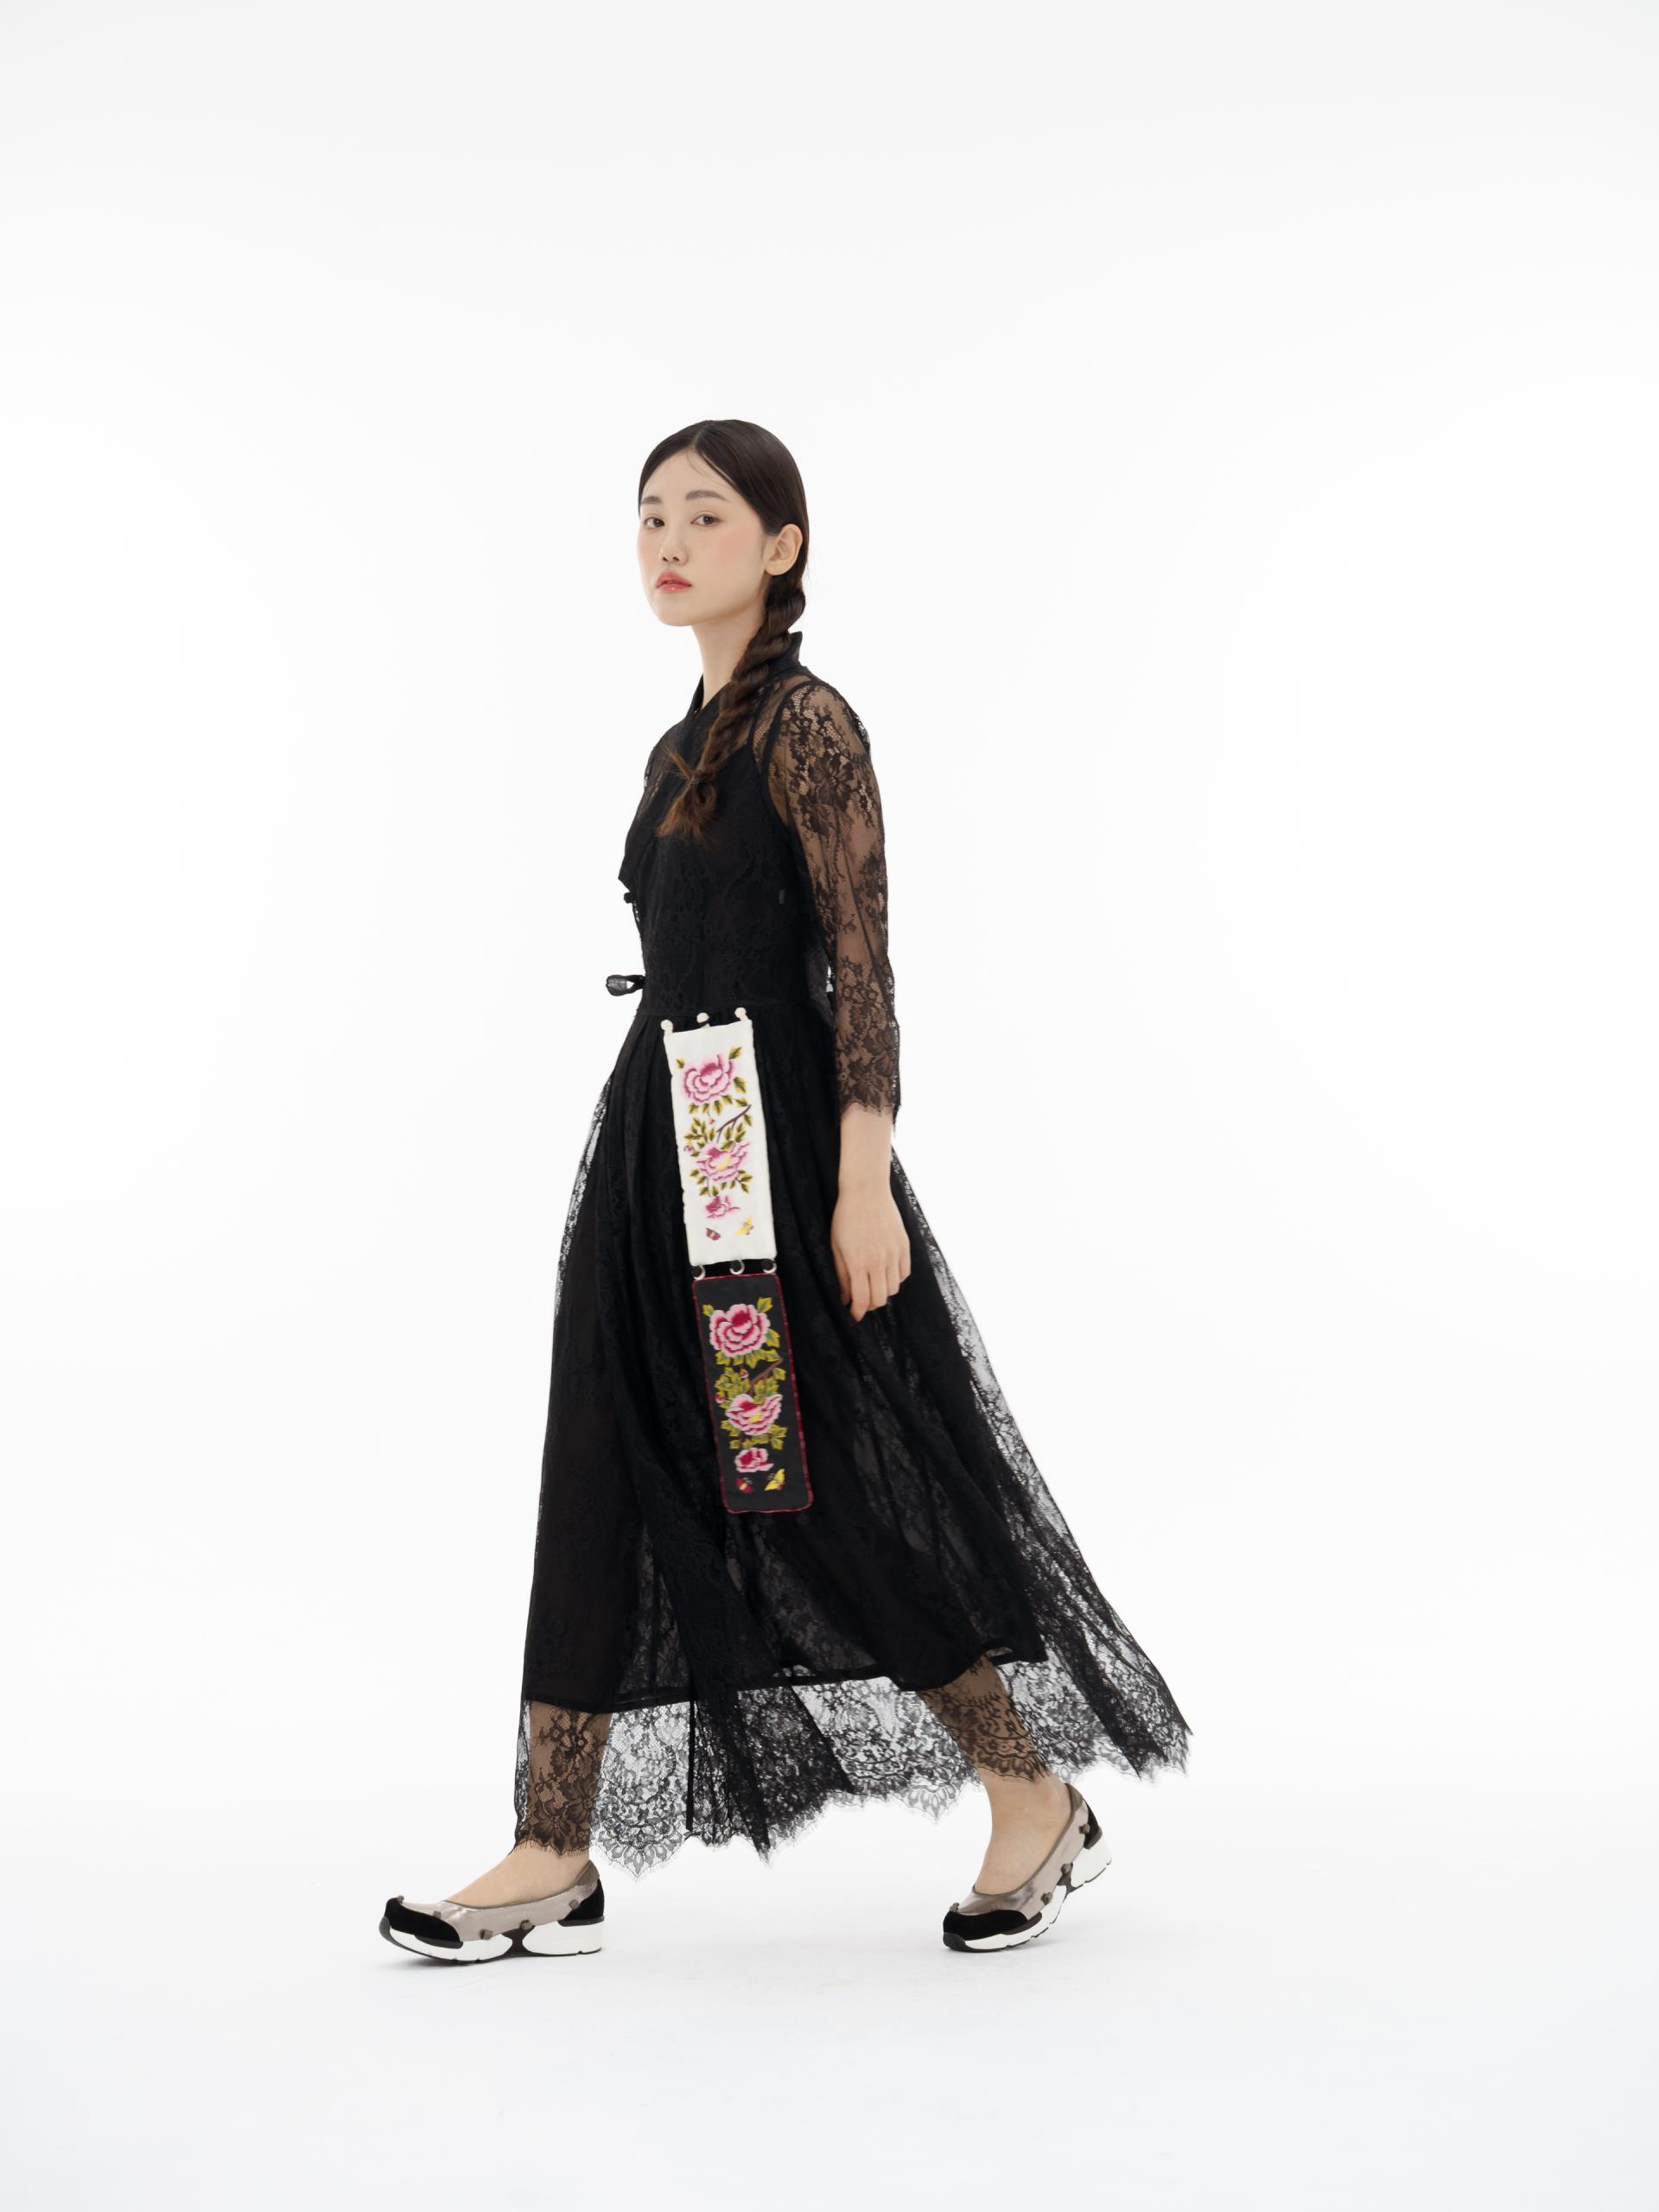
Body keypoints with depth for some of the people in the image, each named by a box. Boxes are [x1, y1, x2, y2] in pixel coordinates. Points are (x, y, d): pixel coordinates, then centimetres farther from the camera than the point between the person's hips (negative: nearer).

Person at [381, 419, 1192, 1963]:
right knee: (607, 1474, 4)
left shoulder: (808, 723, -9)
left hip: (773, 1137, -9)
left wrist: (864, 1184, -20)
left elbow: (863, 964, -14)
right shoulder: (682, 748, 16)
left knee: (839, 1488, -3)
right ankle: (555, 1859, 8)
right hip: (658, 1140, 9)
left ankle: (1039, 1801, 13)